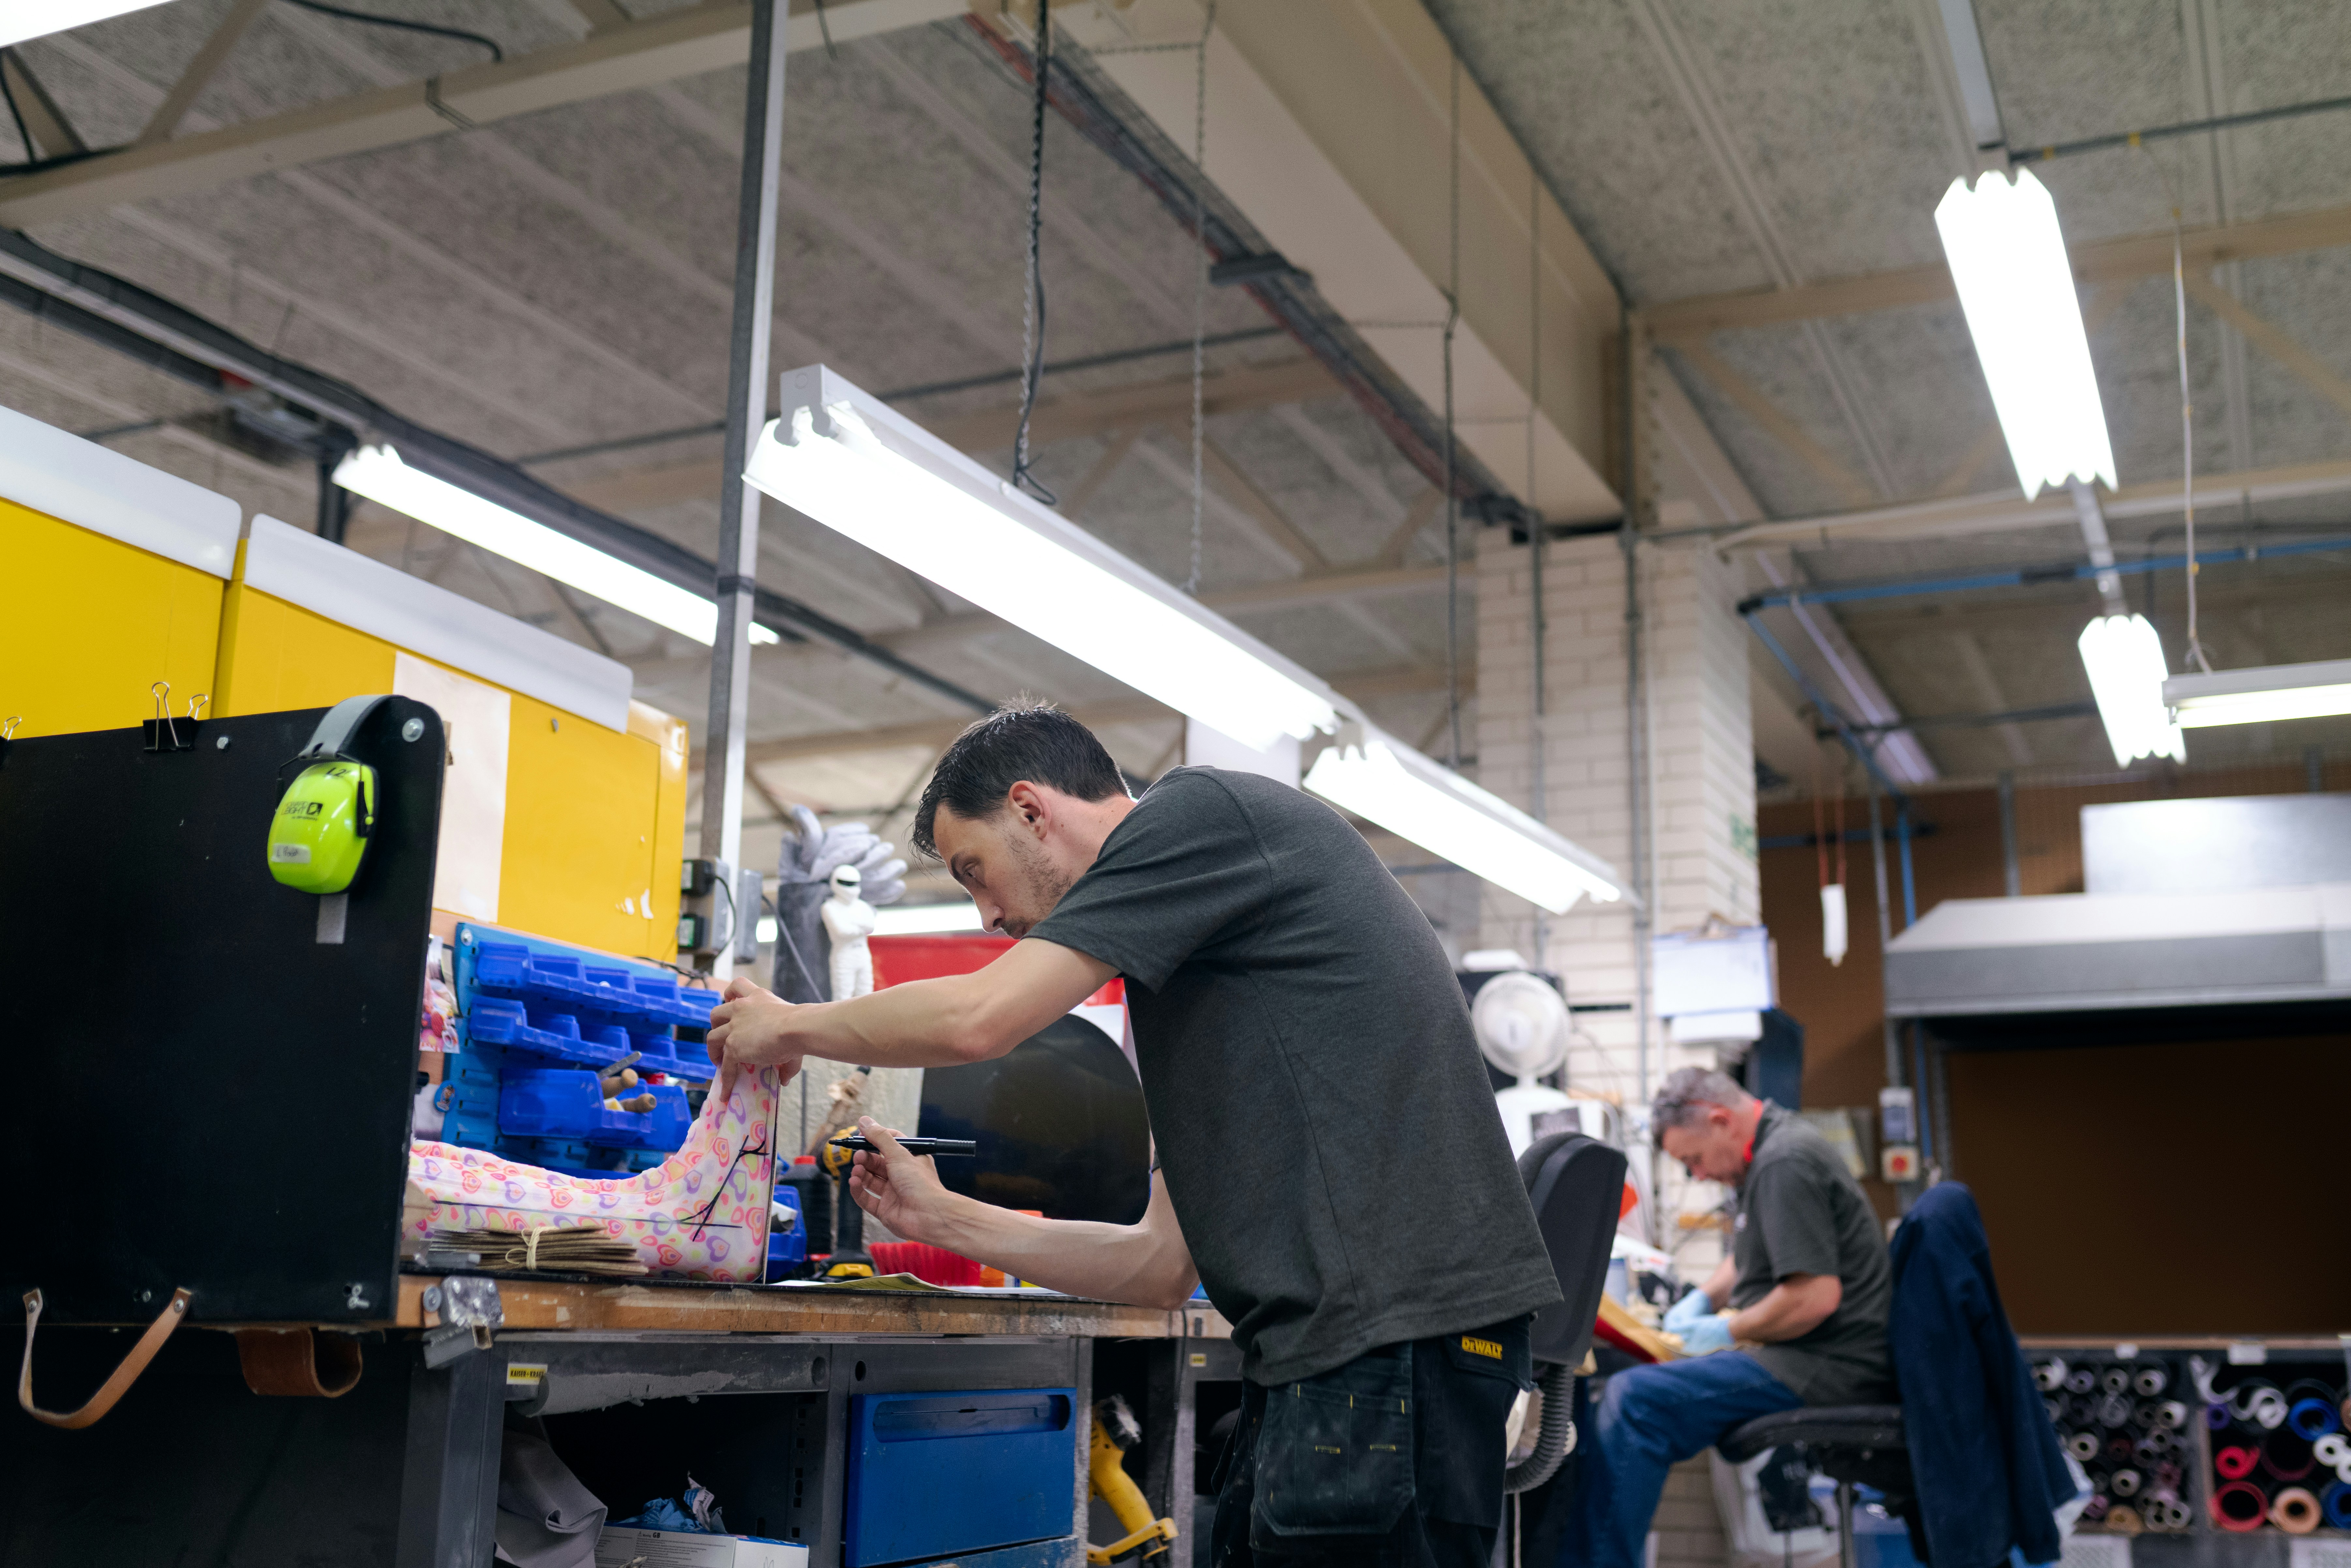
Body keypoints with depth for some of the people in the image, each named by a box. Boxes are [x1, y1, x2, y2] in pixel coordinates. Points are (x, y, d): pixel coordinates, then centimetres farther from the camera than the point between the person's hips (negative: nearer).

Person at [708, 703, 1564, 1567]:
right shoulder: (1193, 981, 25)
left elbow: (978, 1018, -11)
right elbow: (1165, 1262, 23)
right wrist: (941, 1219, 23)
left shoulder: (1202, 808, -3)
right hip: (1321, 1354, 9)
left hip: (1399, 1334, -9)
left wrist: (790, 1025, 7)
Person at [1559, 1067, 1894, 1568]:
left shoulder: (1784, 1164, -17)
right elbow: (1753, 1257, 32)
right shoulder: (1774, 1147, 17)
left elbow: (1816, 1296, -25)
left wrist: (1729, 1331, -12)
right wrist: (1703, 1298, 15)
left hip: (1832, 1365, -11)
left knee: (1634, 1400, -22)